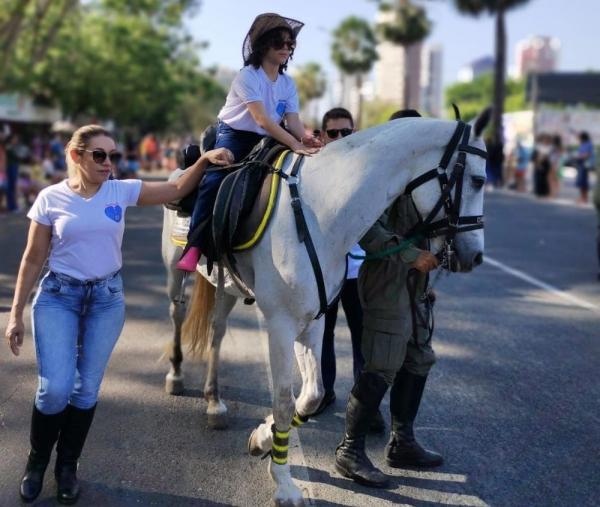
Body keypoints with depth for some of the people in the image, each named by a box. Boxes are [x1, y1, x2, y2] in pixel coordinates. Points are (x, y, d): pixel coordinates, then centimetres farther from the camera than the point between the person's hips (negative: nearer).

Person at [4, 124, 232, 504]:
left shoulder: (123, 191, -1)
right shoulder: (51, 198, -6)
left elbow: (177, 190, 1)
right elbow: (33, 260, -2)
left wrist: (205, 160, -16)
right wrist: (16, 314, -1)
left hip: (107, 297, 2)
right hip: (58, 295, -2)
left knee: (87, 388, 7)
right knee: (55, 387, -11)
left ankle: (67, 466, 26)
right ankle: (37, 460, 17)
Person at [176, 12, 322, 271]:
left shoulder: (288, 83, 5)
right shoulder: (247, 76, -16)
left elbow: (293, 120, -5)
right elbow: (262, 119, -27)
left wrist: (305, 138, -28)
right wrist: (295, 144, -36)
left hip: (265, 142, 6)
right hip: (234, 136, -6)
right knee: (215, 180, -27)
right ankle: (194, 245, -24)